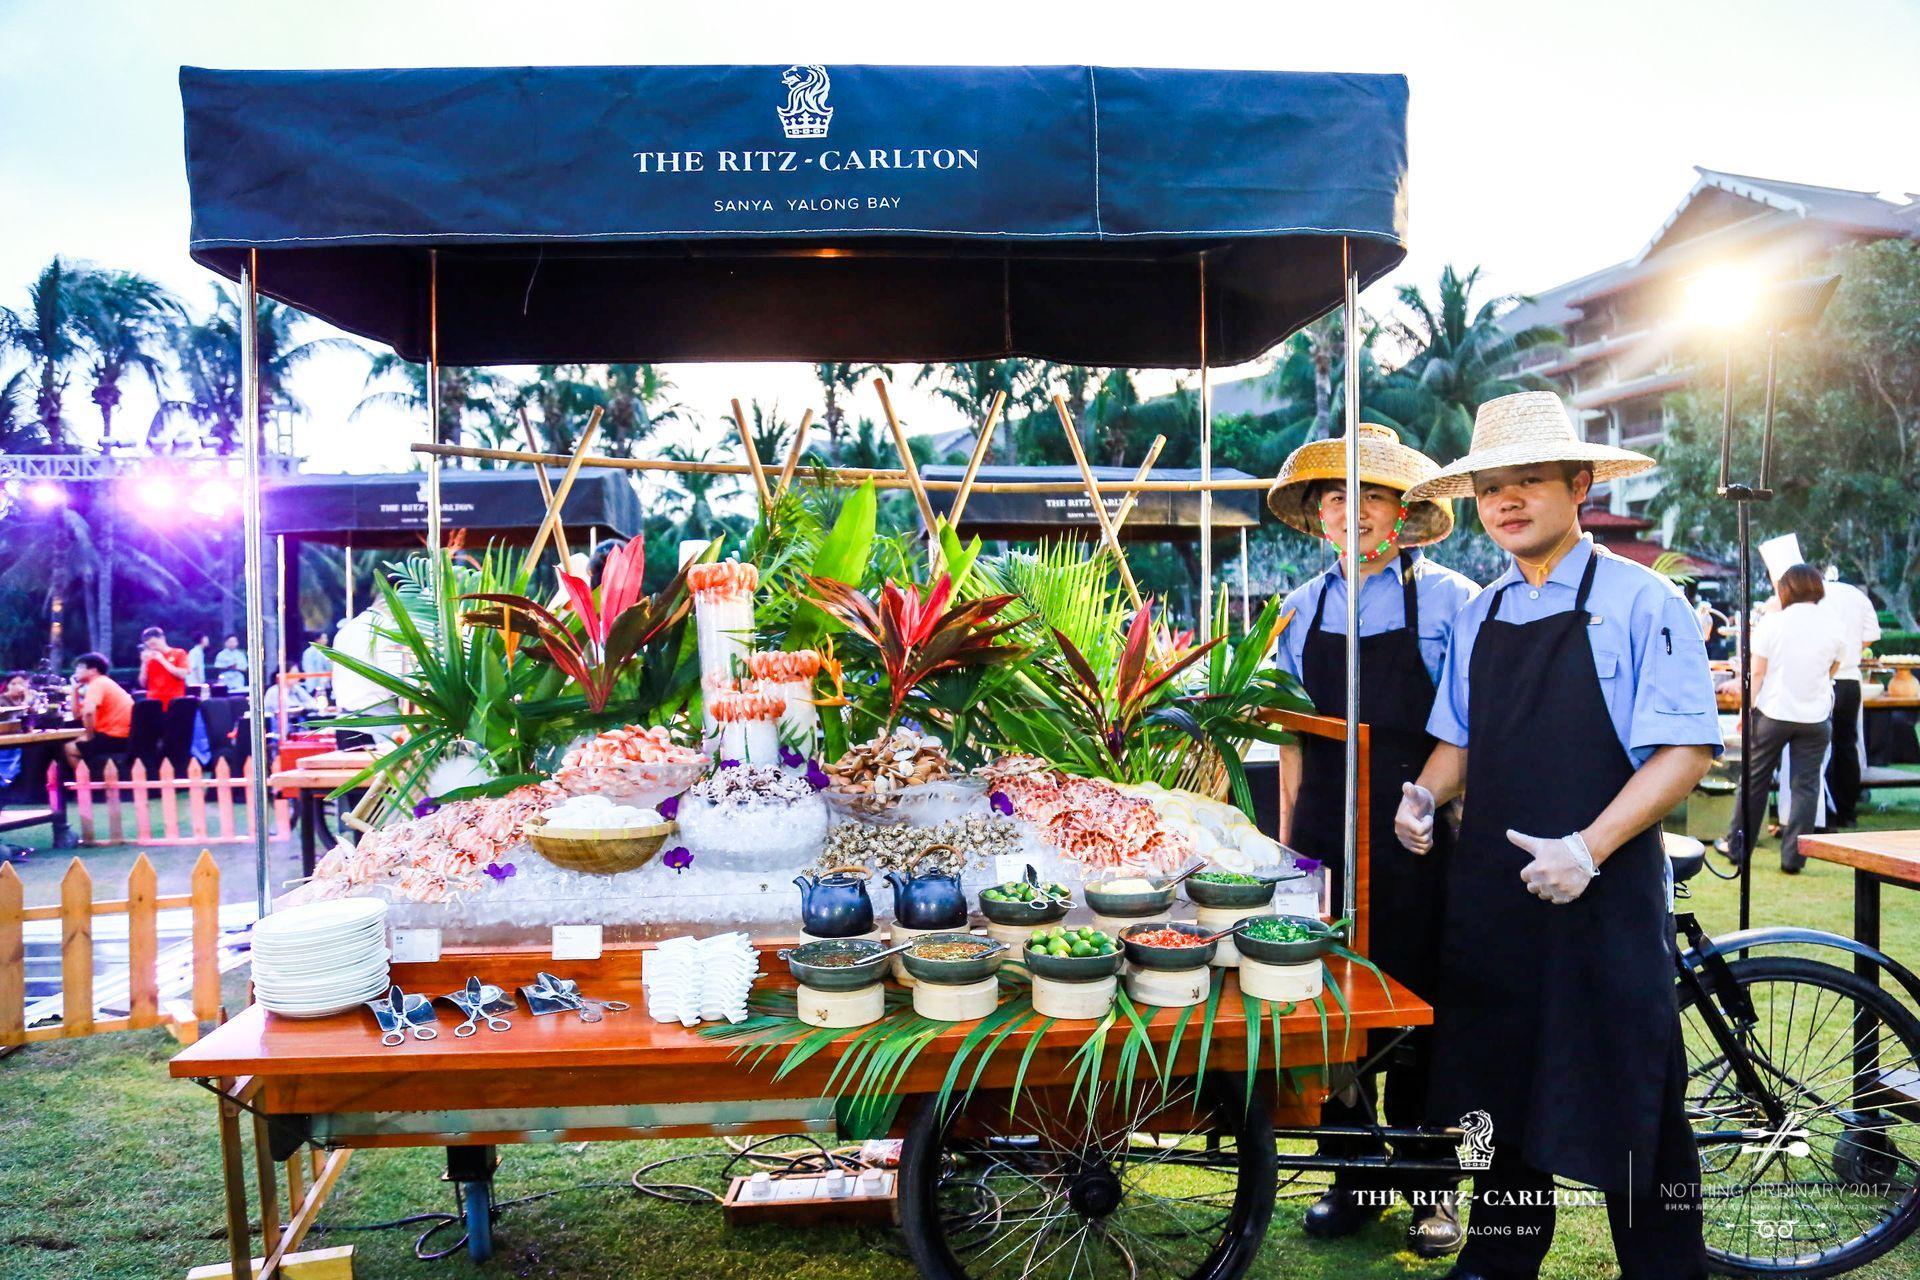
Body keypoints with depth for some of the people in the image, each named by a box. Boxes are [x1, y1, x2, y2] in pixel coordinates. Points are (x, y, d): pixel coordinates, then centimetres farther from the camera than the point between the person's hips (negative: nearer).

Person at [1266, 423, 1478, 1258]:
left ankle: (1430, 1184, 23)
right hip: (1325, 837, 4)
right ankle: (1355, 1172, 26)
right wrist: (1288, 832, 12)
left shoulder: (1448, 599, -1)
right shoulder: (1304, 607, 11)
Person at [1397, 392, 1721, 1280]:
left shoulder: (1640, 602, -7)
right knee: (1502, 1082, 16)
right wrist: (1426, 794, -2)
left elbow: (1686, 750, -12)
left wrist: (1588, 848, -21)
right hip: (1489, 890, 6)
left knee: (1626, 1098, 5)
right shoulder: (1478, 617, 11)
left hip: (1603, 891, -5)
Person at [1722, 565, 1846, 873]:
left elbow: (1757, 672, -7)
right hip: (1815, 717, 1)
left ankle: (1737, 846, 16)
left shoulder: (1772, 622, -8)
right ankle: (1793, 857, 6)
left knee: (1755, 780, 9)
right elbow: (1831, 672, 11)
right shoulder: (1834, 626, -1)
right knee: (1805, 785, 6)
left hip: (1774, 712, -1)